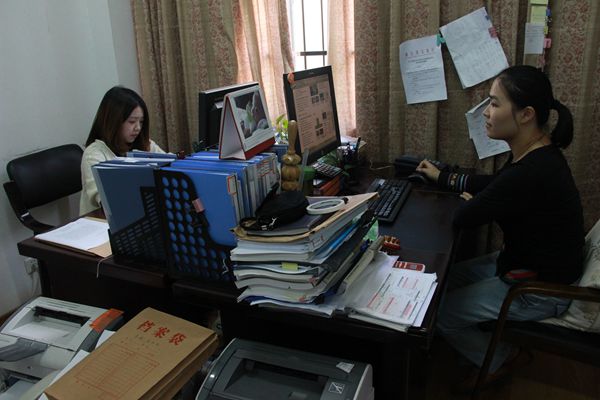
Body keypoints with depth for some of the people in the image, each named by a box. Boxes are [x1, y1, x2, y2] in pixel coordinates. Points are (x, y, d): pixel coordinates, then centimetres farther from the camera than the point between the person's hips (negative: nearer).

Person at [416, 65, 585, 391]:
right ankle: (489, 344, 29)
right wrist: (442, 177, 18)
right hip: (524, 261, 10)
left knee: (437, 313, -4)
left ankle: (498, 360, 21)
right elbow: (495, 182, 15)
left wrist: (469, 202, -1)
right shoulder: (535, 154, -4)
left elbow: (462, 219, -24)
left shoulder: (531, 174, -35)